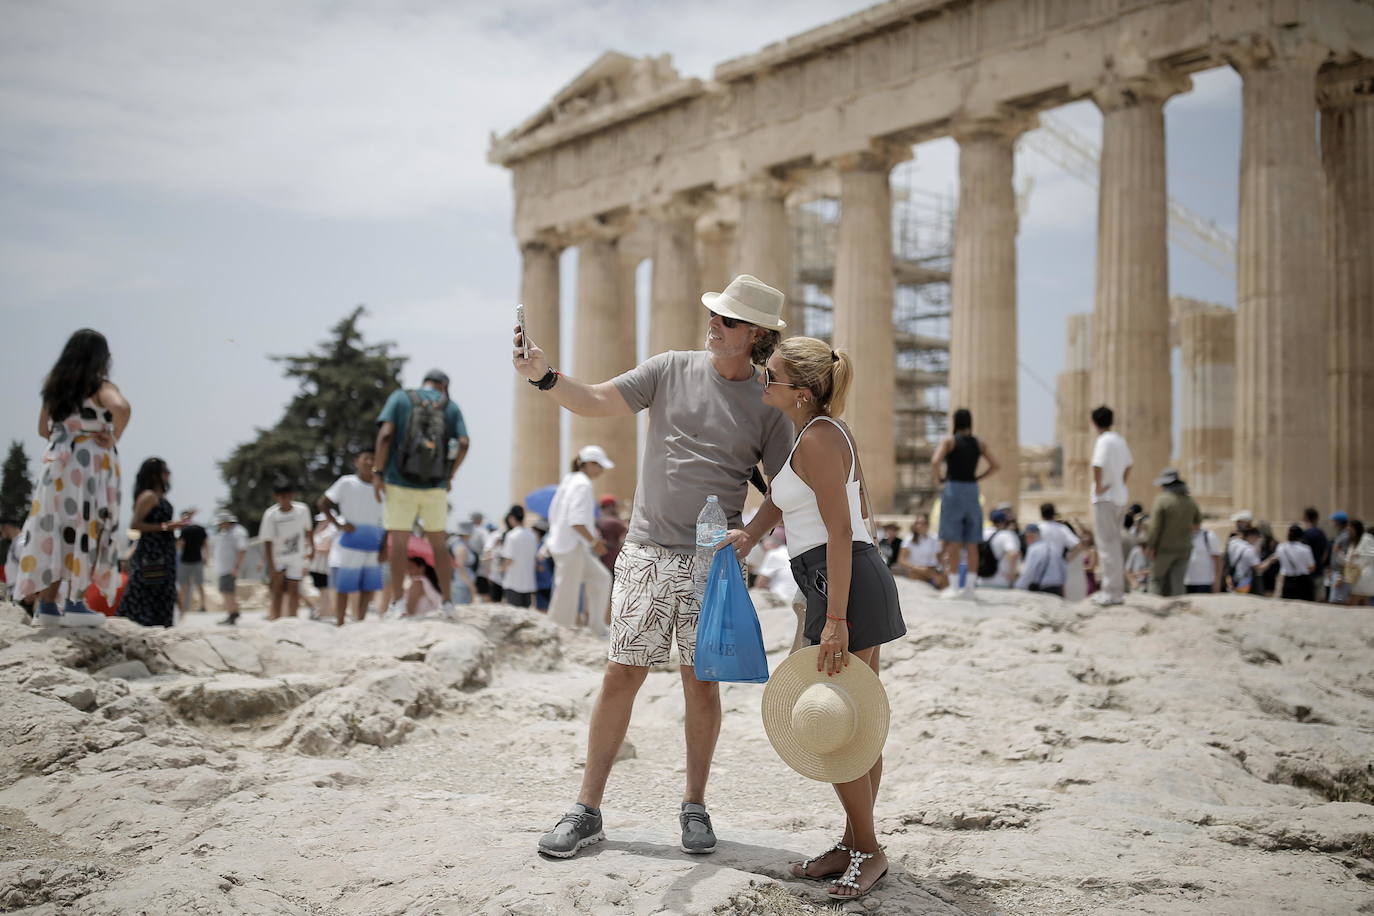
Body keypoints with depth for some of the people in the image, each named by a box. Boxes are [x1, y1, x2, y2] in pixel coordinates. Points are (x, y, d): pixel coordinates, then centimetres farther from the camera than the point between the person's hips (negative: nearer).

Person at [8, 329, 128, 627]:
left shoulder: (54, 386, 13)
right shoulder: (99, 386, -6)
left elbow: (44, 429, 20)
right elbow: (121, 407, -27)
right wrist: (113, 438, -14)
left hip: (58, 465, 6)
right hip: (90, 465, -6)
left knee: (55, 533, 9)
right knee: (86, 534, -1)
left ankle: (46, 605, 9)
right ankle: (75, 603, -3)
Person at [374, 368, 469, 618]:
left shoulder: (400, 397, 5)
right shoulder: (451, 407, 9)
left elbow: (385, 433, -10)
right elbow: (463, 443, -6)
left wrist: (378, 473, -6)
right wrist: (449, 476, 5)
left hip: (400, 482, -2)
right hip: (435, 485, 2)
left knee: (398, 542, 1)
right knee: (439, 543, 12)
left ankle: (396, 602, -3)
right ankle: (448, 601, 10)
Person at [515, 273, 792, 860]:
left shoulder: (767, 405, 3)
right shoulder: (671, 369, 5)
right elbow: (597, 402, -2)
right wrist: (543, 375, -19)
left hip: (713, 562, 0)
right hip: (648, 551, 1)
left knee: (702, 683, 5)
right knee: (621, 676, 0)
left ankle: (695, 807, 21)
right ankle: (587, 810, 9)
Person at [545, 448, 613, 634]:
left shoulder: (568, 480, 14)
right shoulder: (583, 484, -15)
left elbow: (553, 514, 17)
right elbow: (576, 521, -23)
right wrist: (594, 541, -13)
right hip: (572, 546, -10)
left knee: (601, 578, 18)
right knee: (567, 596, -5)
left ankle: (597, 627, 21)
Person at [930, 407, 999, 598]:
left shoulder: (949, 441, -5)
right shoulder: (980, 443, 8)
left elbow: (935, 462, -19)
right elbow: (995, 466, 6)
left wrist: (939, 477, -2)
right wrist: (977, 478, 11)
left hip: (953, 489, -4)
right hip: (972, 490, 4)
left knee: (953, 541, -3)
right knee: (971, 543, 7)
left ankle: (954, 586, -5)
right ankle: (969, 586, 9)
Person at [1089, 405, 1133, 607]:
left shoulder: (1103, 441, -15)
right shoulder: (1120, 440, 12)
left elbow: (1098, 466, -27)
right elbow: (1128, 466, 23)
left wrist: (1098, 487, -15)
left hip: (1104, 498, -8)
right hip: (1120, 497, 8)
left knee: (1107, 545, -5)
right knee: (1115, 544, 16)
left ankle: (1111, 593, -5)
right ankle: (1118, 590, 21)